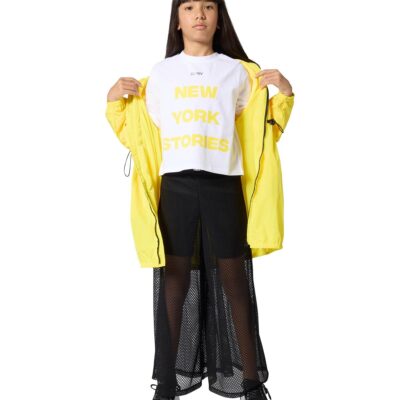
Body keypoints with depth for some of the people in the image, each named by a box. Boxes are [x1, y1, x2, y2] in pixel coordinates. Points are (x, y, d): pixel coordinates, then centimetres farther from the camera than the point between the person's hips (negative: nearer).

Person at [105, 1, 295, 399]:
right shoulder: (160, 72, 12)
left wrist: (285, 94, 3)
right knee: (175, 279, 6)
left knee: (234, 280, 3)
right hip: (176, 185, 1)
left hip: (223, 186, -1)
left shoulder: (236, 71, 11)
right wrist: (113, 102, 6)